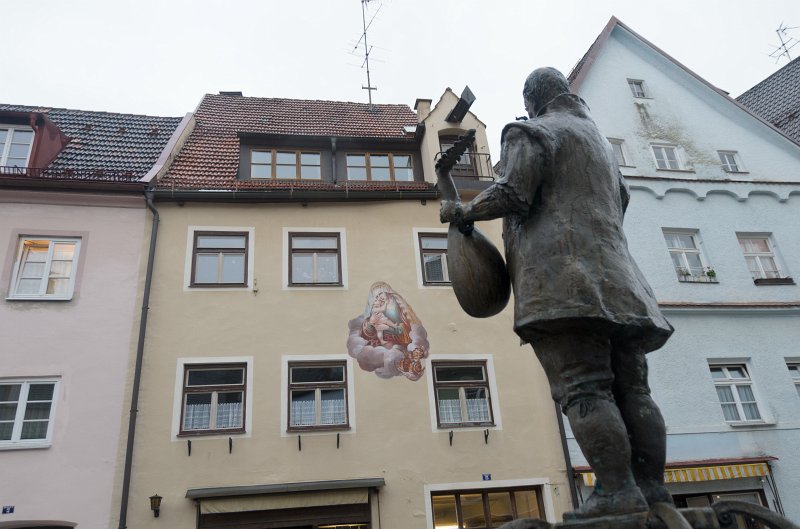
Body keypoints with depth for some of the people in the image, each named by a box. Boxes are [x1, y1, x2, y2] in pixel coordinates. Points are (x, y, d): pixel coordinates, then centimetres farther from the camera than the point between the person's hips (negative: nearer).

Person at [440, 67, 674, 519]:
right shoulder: (599, 139, 30)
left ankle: (618, 492, -17)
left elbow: (512, 194, -8)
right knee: (631, 388, 3)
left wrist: (463, 212, 7)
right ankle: (654, 491, 1)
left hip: (562, 277, -8)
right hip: (613, 275, 8)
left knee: (583, 388, -13)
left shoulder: (534, 132, 5)